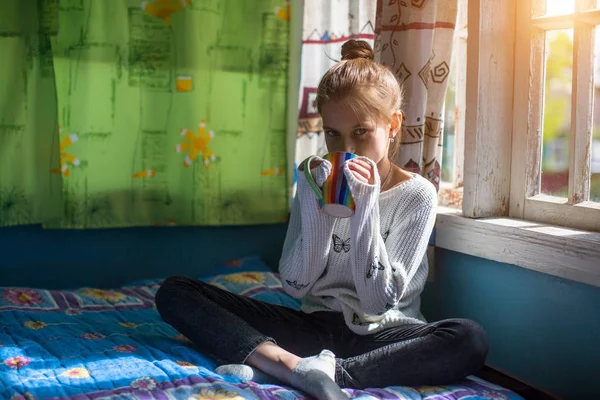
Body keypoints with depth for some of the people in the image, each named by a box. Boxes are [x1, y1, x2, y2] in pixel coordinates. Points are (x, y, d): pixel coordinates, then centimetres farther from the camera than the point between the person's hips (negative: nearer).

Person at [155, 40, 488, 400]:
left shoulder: (417, 195, -5)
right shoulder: (316, 181, 3)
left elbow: (378, 302, -12)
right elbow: (295, 285, -4)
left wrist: (365, 208, -21)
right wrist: (317, 209, -17)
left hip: (379, 336, -2)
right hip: (315, 326, 3)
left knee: (471, 341, -36)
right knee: (175, 292, -11)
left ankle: (271, 365, -35)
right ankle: (296, 366, -34)